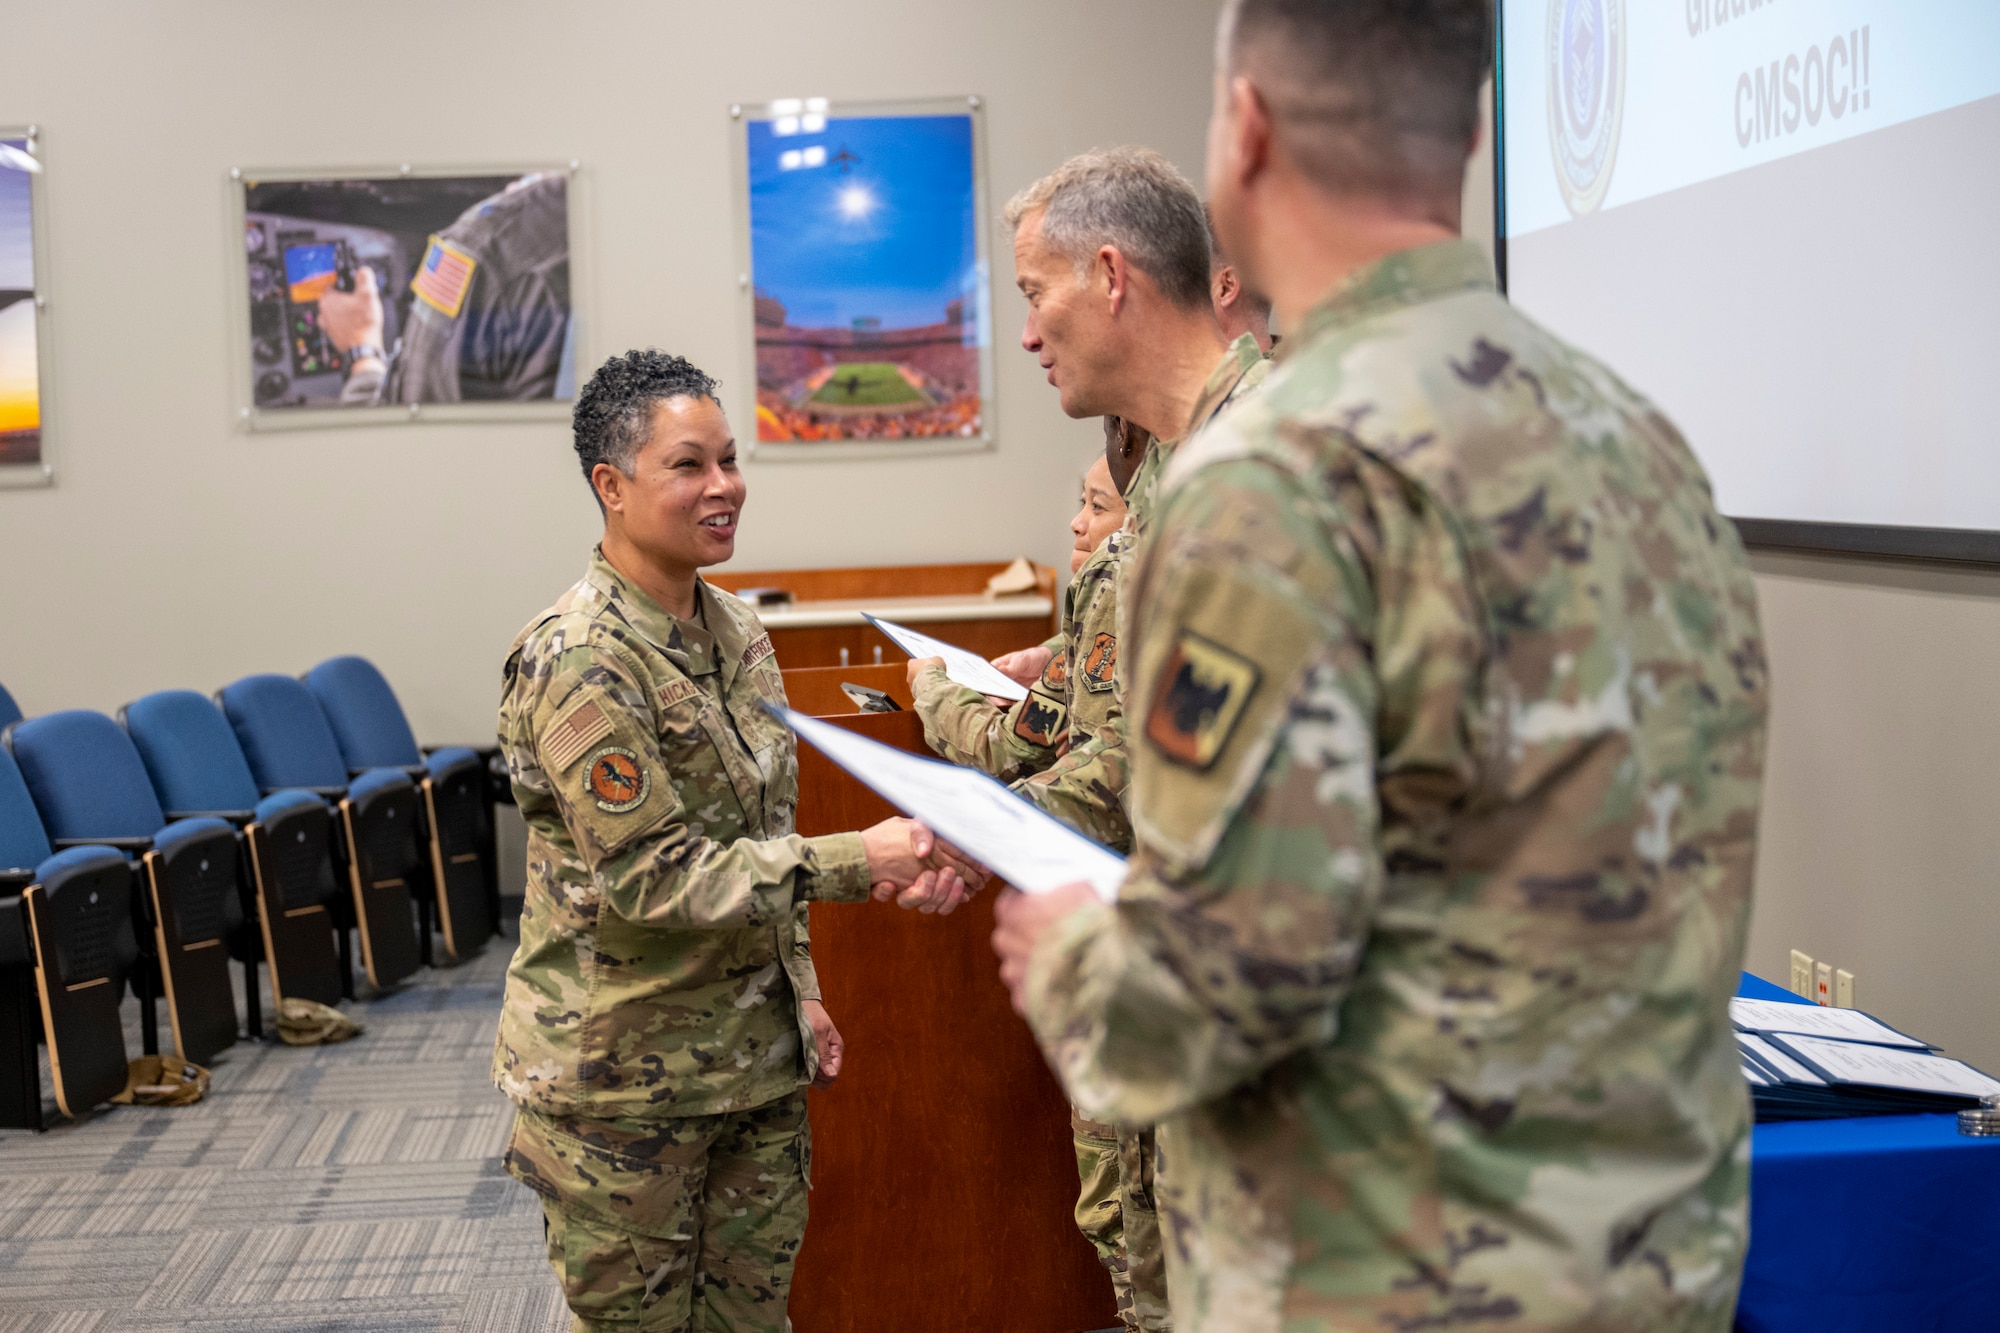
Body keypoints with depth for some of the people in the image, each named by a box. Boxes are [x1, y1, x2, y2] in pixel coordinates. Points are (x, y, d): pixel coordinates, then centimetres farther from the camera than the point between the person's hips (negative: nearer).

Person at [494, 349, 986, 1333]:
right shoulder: (578, 662, -19)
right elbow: (649, 876, -23)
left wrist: (800, 994, 14)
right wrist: (857, 862, -24)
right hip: (623, 1072, -7)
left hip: (756, 1057, 7)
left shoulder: (737, 634, 6)